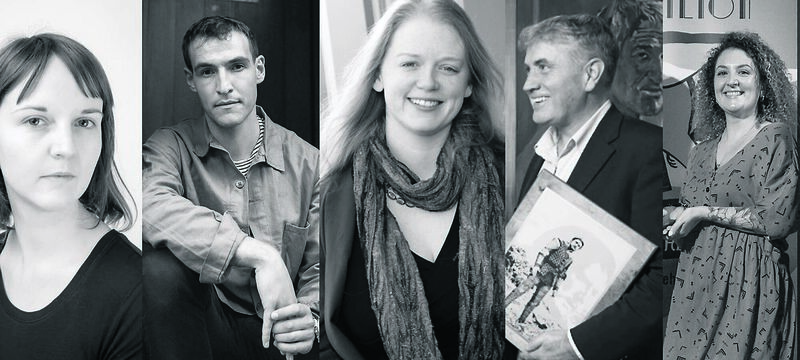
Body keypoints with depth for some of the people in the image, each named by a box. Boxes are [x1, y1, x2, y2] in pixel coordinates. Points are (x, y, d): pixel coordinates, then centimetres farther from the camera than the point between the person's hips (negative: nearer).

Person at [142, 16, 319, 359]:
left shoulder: (306, 162, 2)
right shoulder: (171, 146, -2)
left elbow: (317, 268, 4)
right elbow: (151, 206, -26)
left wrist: (309, 320, -19)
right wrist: (259, 254, -33)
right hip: (204, 327, 1)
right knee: (162, 262, -29)